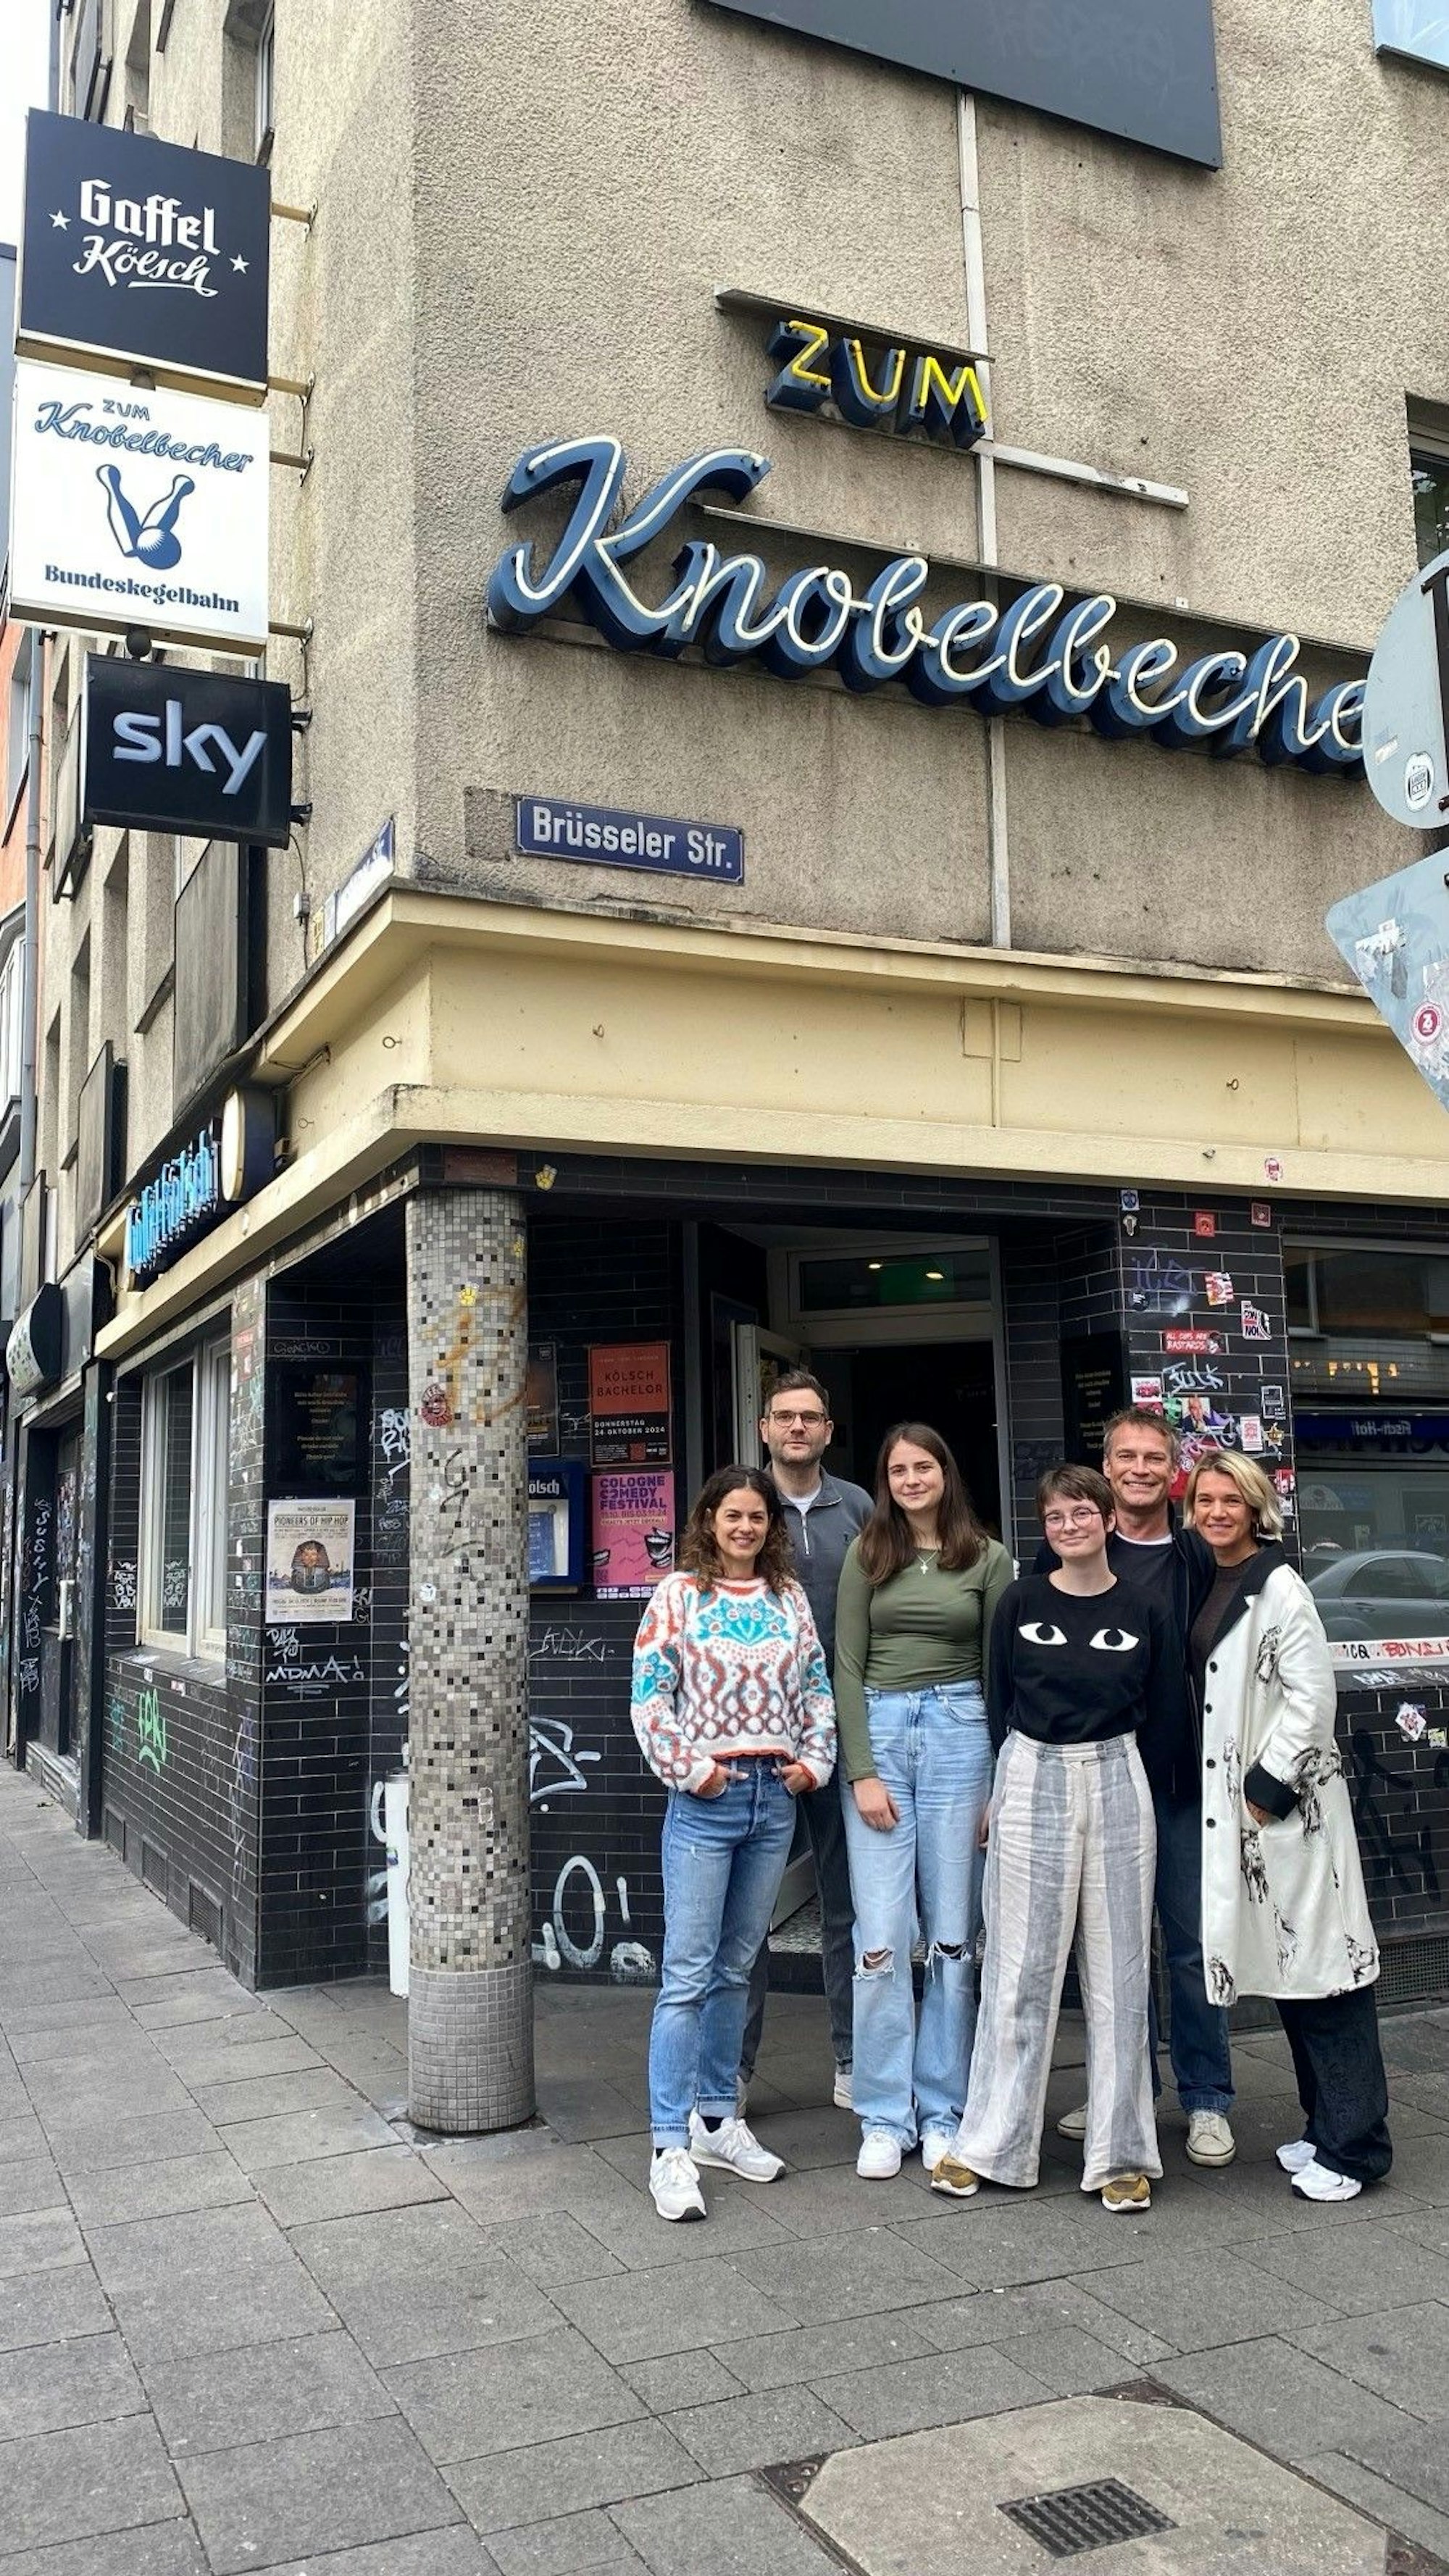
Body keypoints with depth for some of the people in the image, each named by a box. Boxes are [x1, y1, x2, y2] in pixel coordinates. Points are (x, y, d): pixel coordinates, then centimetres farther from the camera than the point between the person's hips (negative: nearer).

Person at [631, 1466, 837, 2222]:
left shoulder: (789, 1597, 10)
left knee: (736, 1968, 14)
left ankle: (716, 2118, 26)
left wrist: (814, 1761, 1)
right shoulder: (679, 1593, -3)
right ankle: (671, 2149, -1)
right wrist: (690, 1769, -12)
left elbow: (816, 1687, 13)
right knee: (687, 1974, -6)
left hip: (776, 1798, 5)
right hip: (706, 1799, -5)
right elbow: (650, 1691, -7)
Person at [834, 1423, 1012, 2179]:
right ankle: (885, 2117, 9)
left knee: (953, 1935, 5)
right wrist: (862, 1770, -5)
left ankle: (942, 2112, 17)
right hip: (877, 1730, 0)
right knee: (880, 1937, -3)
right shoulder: (867, 1554, 6)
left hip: (959, 1732, 0)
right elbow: (847, 1667, 4)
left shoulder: (987, 1558, 5)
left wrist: (1005, 1778, 1)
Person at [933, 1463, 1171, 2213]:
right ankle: (990, 2144, 16)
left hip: (1117, 1784, 1)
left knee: (1118, 1973, 7)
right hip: (1031, 1784, -1)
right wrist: (1002, 1789, 7)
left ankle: (1120, 2152, 19)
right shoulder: (1020, 1602, 1)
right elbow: (998, 1701, 6)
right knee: (1019, 1970, 5)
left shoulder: (1144, 1612, 2)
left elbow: (1156, 1710, 11)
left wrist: (1109, 1766, 8)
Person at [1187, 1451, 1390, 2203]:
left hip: (1290, 1799, -8)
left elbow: (1313, 1697, -15)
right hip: (1235, 1797, 8)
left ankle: (1351, 2146, 8)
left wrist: (1269, 1786, -14)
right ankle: (1324, 2127, 25)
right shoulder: (1209, 1586, 11)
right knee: (1284, 1968, 14)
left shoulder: (1277, 1586, -12)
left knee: (1320, 1963, -2)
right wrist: (1233, 1790, 9)